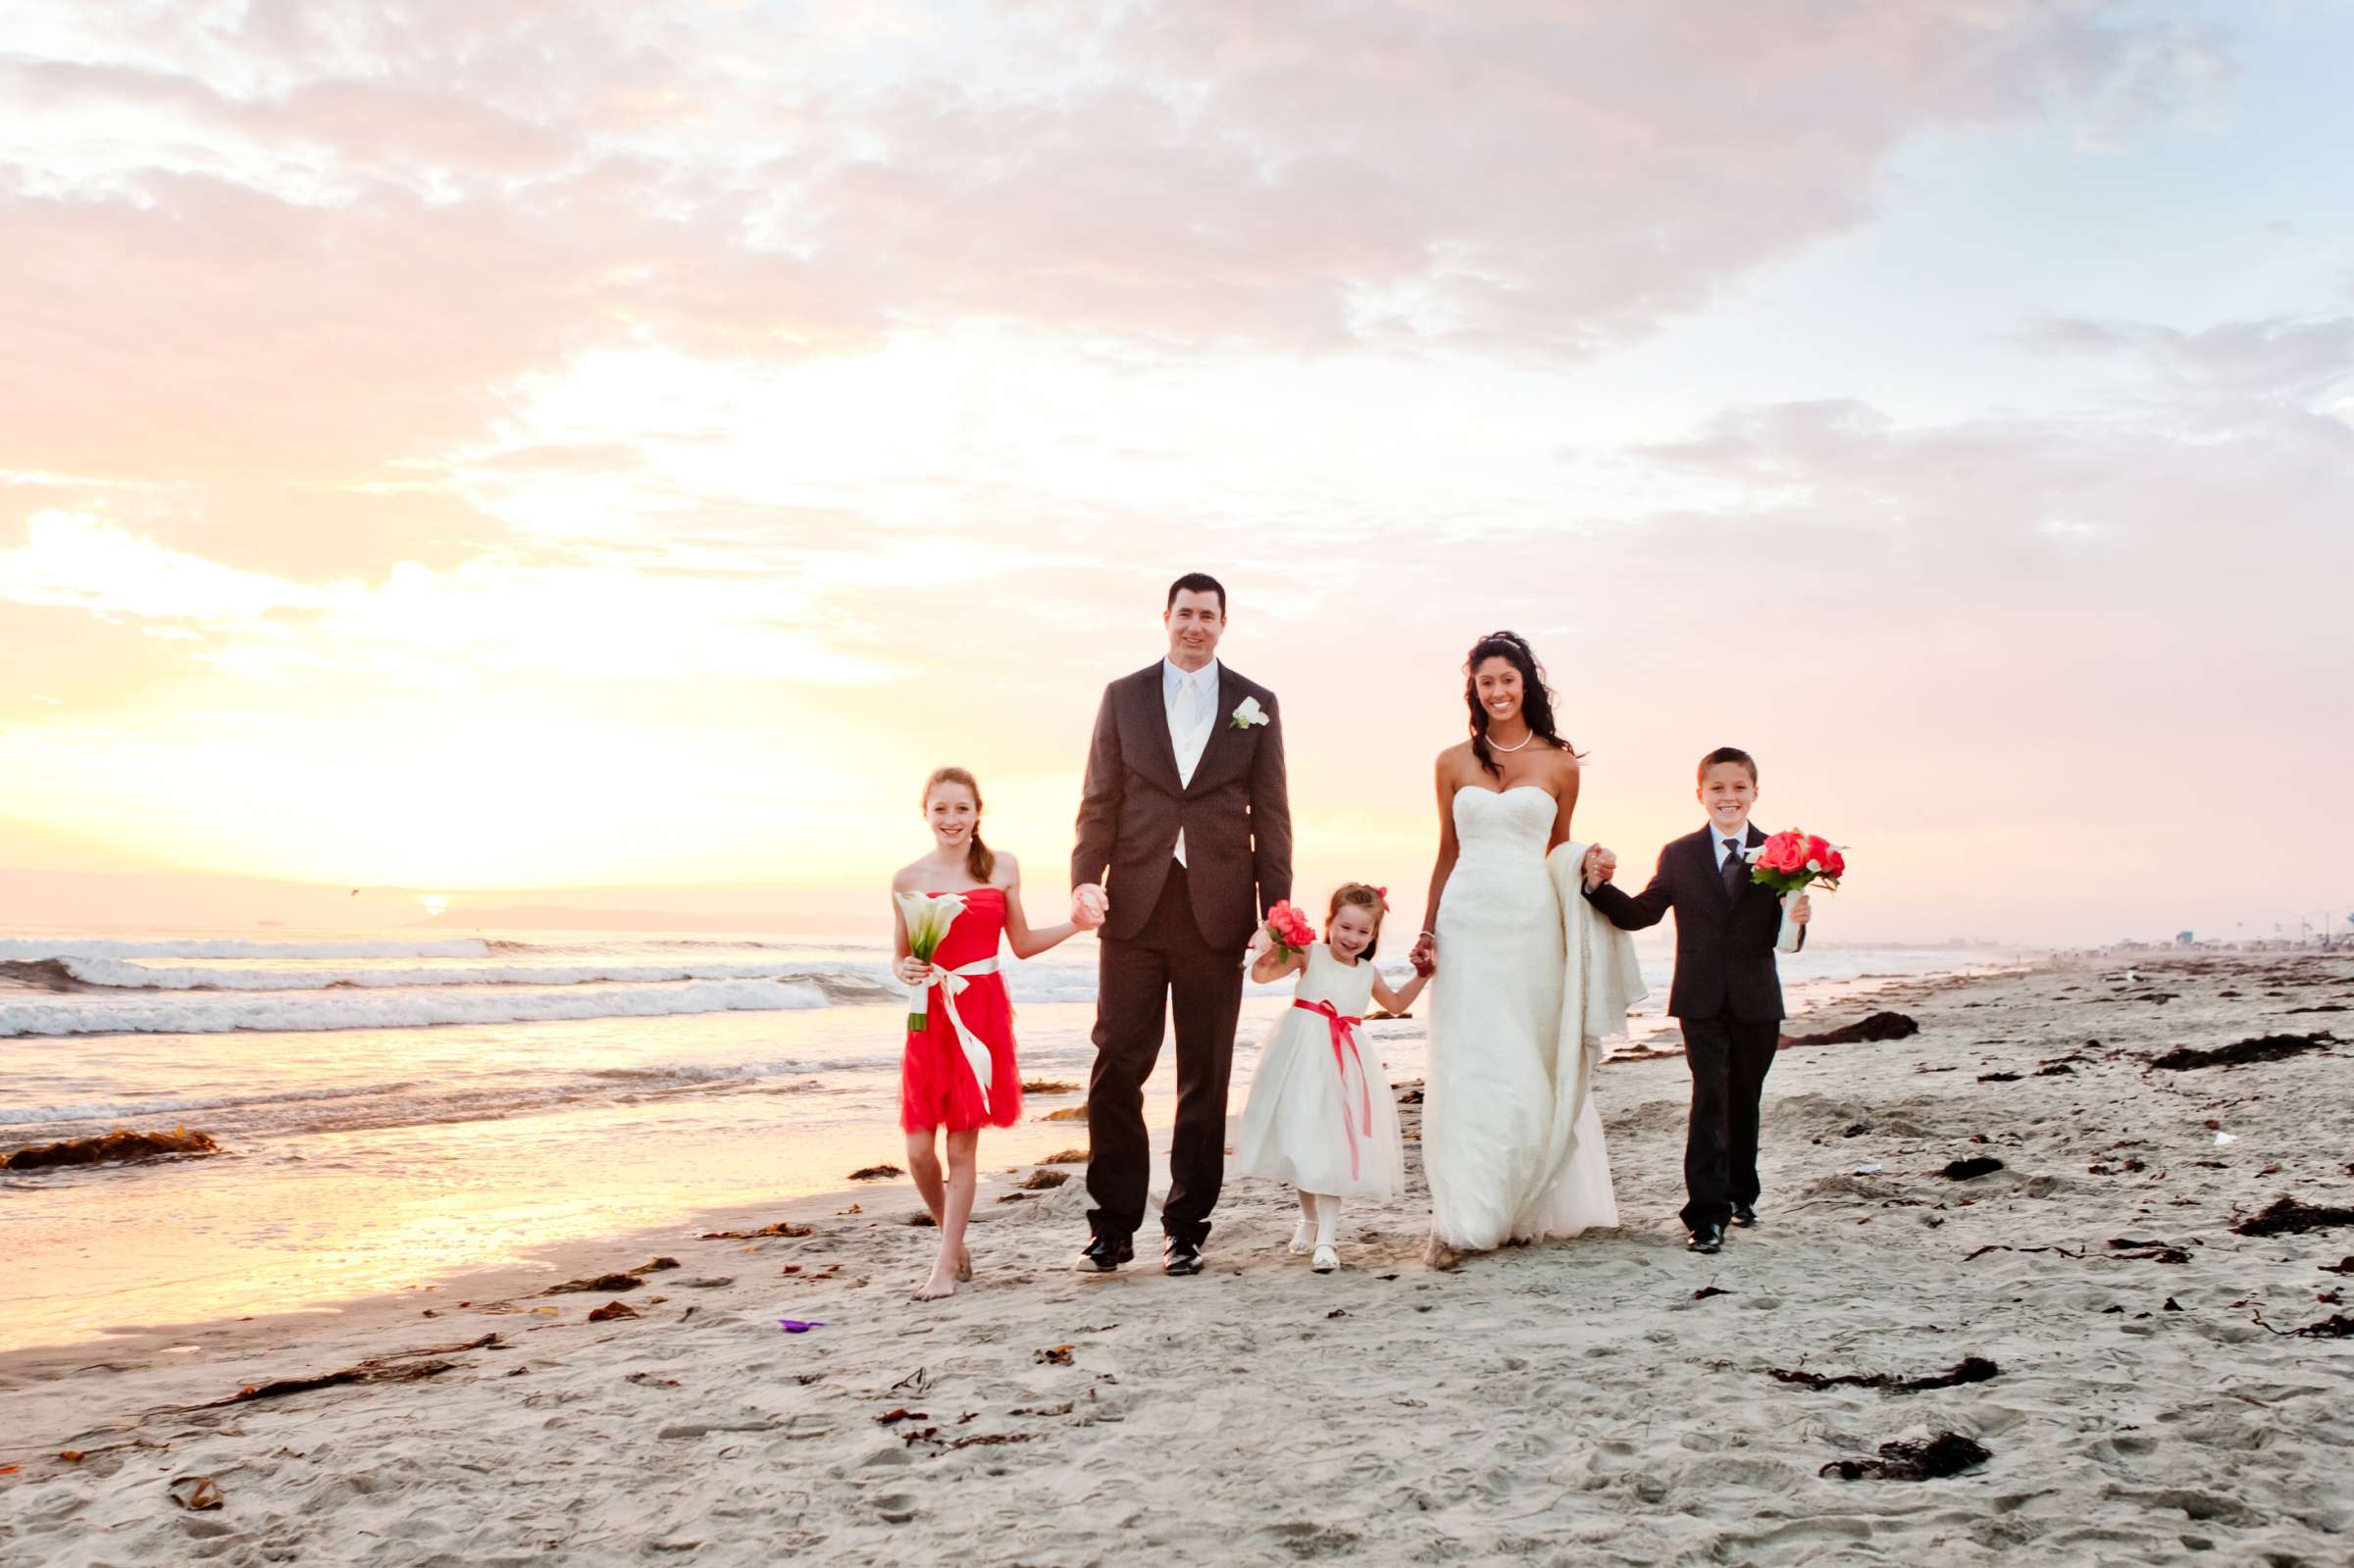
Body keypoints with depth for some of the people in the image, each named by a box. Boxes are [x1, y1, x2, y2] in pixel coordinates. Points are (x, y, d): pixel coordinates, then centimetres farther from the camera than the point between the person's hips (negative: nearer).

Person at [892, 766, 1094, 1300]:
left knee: (962, 1145, 0)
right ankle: (953, 1241, 24)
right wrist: (907, 971, -11)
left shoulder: (1002, 868, 5)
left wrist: (1075, 924, 2)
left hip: (983, 1012, -1)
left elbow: (1022, 944, 13)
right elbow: (900, 960, 10)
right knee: (919, 1148, -2)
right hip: (930, 1015, 1)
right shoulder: (909, 879, 4)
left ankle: (946, 1266, 9)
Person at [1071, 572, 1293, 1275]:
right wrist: (1085, 876, -9)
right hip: (1135, 907, 0)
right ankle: (1113, 1225, 8)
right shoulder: (1124, 696, 10)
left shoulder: (1256, 704, 9)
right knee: (1117, 1066, -2)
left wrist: (1276, 912, 0)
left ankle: (1186, 1227, 14)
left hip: (1216, 913, 0)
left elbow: (1271, 817, 6)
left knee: (1205, 1077, 5)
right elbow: (1099, 800, 6)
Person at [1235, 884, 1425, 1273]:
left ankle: (1326, 1237, -5)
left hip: (1343, 1064, 2)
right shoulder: (1309, 955, -3)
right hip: (1304, 1056, -2)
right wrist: (1265, 951, -30)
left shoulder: (1368, 972, 11)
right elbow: (1262, 975, -12)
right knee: (1301, 1140, 7)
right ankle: (1309, 1219, 30)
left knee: (1332, 1146, -6)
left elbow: (1395, 1004, 30)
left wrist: (1422, 977, 18)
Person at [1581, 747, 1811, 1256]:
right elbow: (1639, 914, 2)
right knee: (1710, 1099, -10)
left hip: (1757, 1001, 1)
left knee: (1745, 1100, 15)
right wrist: (1600, 886, -13)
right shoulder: (1679, 856, 3)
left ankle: (1741, 1193, 35)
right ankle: (1707, 1213, -11)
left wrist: (1797, 920, -23)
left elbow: (1784, 939, 0)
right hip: (1702, 1000, -1)